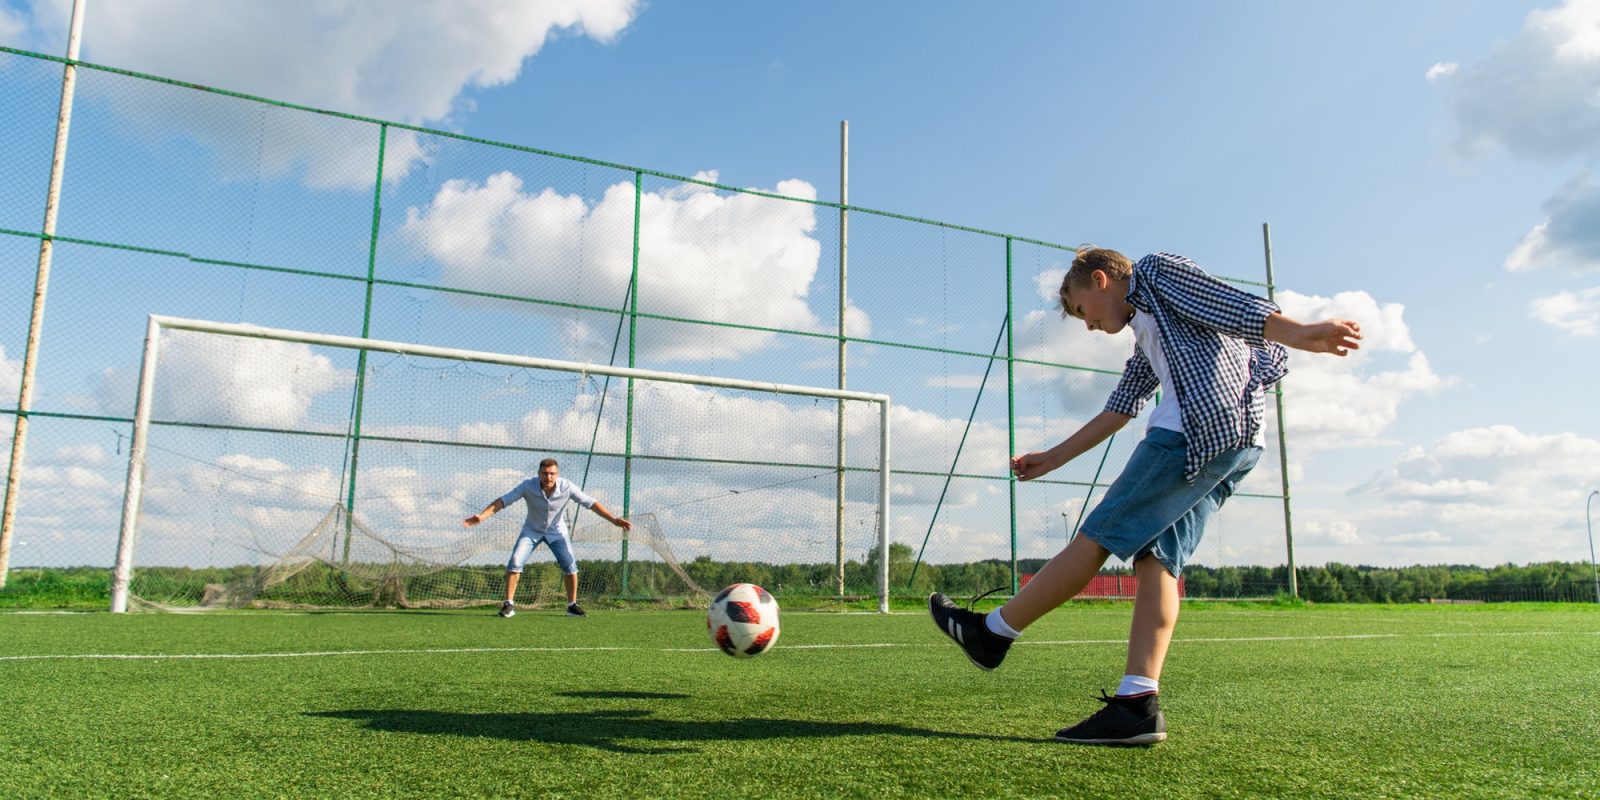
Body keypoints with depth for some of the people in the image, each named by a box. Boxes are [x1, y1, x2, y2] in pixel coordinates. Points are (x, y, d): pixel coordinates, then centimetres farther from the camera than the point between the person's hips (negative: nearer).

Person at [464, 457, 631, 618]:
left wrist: (613, 519, -30)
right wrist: (481, 516, -43)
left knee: (570, 565, -10)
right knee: (515, 562, -16)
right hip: (532, 530, 0)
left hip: (556, 531, 0)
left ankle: (572, 605, 8)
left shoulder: (567, 487, -26)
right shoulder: (528, 486, -28)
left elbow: (591, 503, -23)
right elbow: (502, 501, -29)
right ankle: (509, 604, -3)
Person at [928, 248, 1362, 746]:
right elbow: (1118, 411, 34)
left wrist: (1301, 335, -19)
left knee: (1097, 537, -5)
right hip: (1234, 443, 9)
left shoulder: (1157, 271, 11)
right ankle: (1138, 704, -9)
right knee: (1157, 558, -1)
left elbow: (1236, 307, -4)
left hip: (1207, 422, -9)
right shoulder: (1147, 339, 35)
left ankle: (992, 633, 1)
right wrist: (1053, 458, 35)